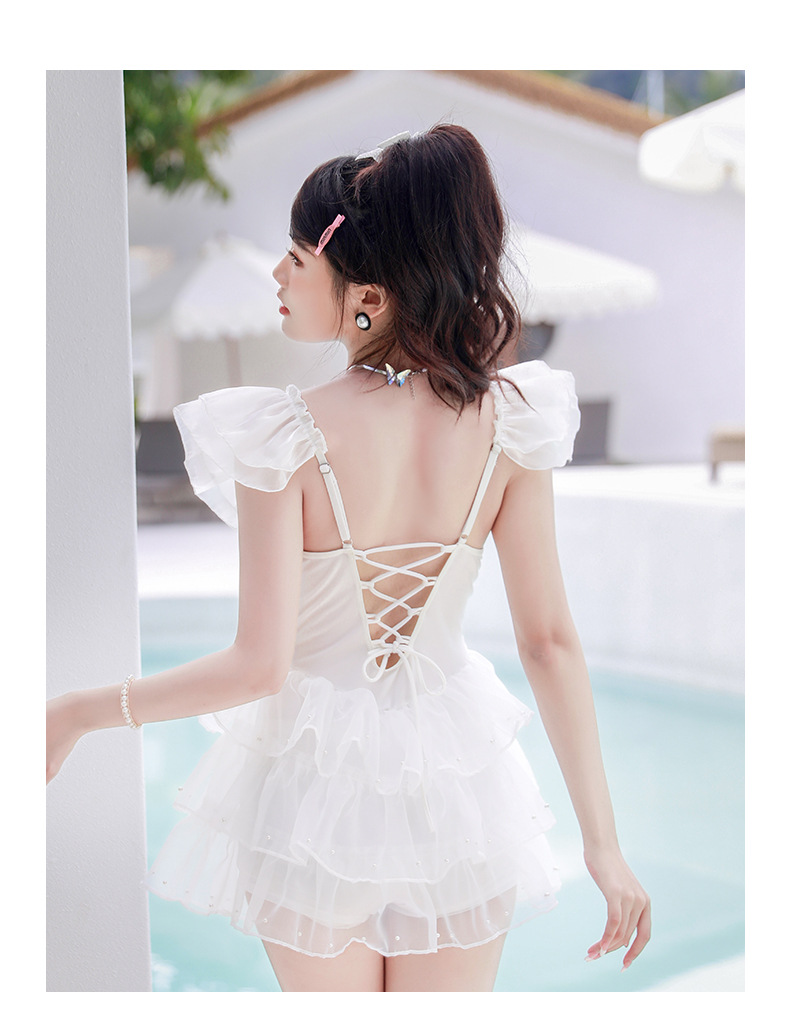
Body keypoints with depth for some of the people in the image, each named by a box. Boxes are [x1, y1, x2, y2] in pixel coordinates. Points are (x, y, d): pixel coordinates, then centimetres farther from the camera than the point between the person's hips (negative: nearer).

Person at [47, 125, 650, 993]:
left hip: (319, 782, -2)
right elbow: (551, 643, -9)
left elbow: (257, 665, -19)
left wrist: (75, 714, -7)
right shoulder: (507, 423, -11)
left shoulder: (289, 439, -22)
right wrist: (604, 845, -2)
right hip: (456, 781, 3)